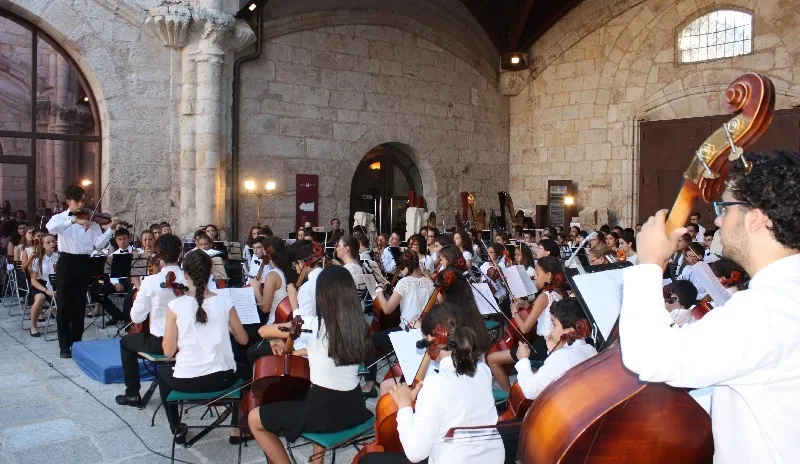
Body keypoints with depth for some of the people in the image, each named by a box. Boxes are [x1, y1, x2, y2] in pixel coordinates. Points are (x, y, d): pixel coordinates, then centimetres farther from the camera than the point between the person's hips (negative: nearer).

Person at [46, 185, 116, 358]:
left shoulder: (91, 220, 6)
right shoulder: (60, 217, 3)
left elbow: (99, 244, -3)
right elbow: (51, 228, -23)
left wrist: (111, 229, -15)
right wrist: (74, 221, -30)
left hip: (83, 263, 2)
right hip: (66, 262, -2)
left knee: (79, 305, 10)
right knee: (64, 304, 1)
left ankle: (77, 342, 20)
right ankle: (64, 345, 8)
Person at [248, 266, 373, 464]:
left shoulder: (314, 324, -15)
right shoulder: (359, 325, 0)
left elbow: (263, 331, -2)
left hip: (324, 411, -6)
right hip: (354, 409, 6)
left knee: (254, 419, 14)